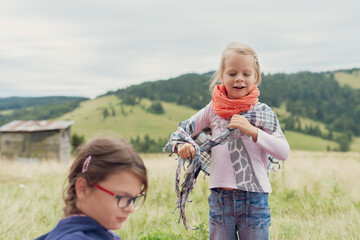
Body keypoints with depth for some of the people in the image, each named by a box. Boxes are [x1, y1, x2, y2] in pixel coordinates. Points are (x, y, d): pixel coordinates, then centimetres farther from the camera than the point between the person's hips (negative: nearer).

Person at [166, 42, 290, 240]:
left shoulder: (263, 113, -1)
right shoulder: (213, 109, 5)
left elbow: (284, 152, -9)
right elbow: (183, 130, 13)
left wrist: (252, 131, -20)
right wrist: (181, 146, -10)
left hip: (254, 198, -1)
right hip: (220, 197, 2)